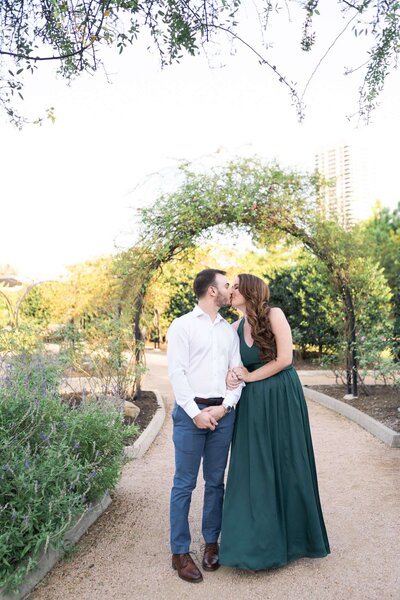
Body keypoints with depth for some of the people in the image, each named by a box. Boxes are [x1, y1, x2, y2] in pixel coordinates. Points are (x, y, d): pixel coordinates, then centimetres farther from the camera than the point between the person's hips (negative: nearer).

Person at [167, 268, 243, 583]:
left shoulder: (229, 330, 13)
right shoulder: (182, 325, -2)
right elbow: (177, 372, -8)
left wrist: (225, 406, -5)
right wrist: (196, 413, -12)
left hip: (223, 413, 5)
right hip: (191, 412, -4)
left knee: (216, 482, 12)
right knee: (184, 484, 3)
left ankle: (211, 543, 27)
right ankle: (180, 552, 15)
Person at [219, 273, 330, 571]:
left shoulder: (274, 315, -9)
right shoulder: (235, 328, 6)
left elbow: (284, 359, -14)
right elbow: (233, 364, 13)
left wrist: (250, 377, -6)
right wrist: (232, 376, -10)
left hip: (282, 400, -4)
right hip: (252, 404, 4)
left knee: (286, 465, 7)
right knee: (254, 469, 7)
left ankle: (293, 536, 27)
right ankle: (257, 538, 23)